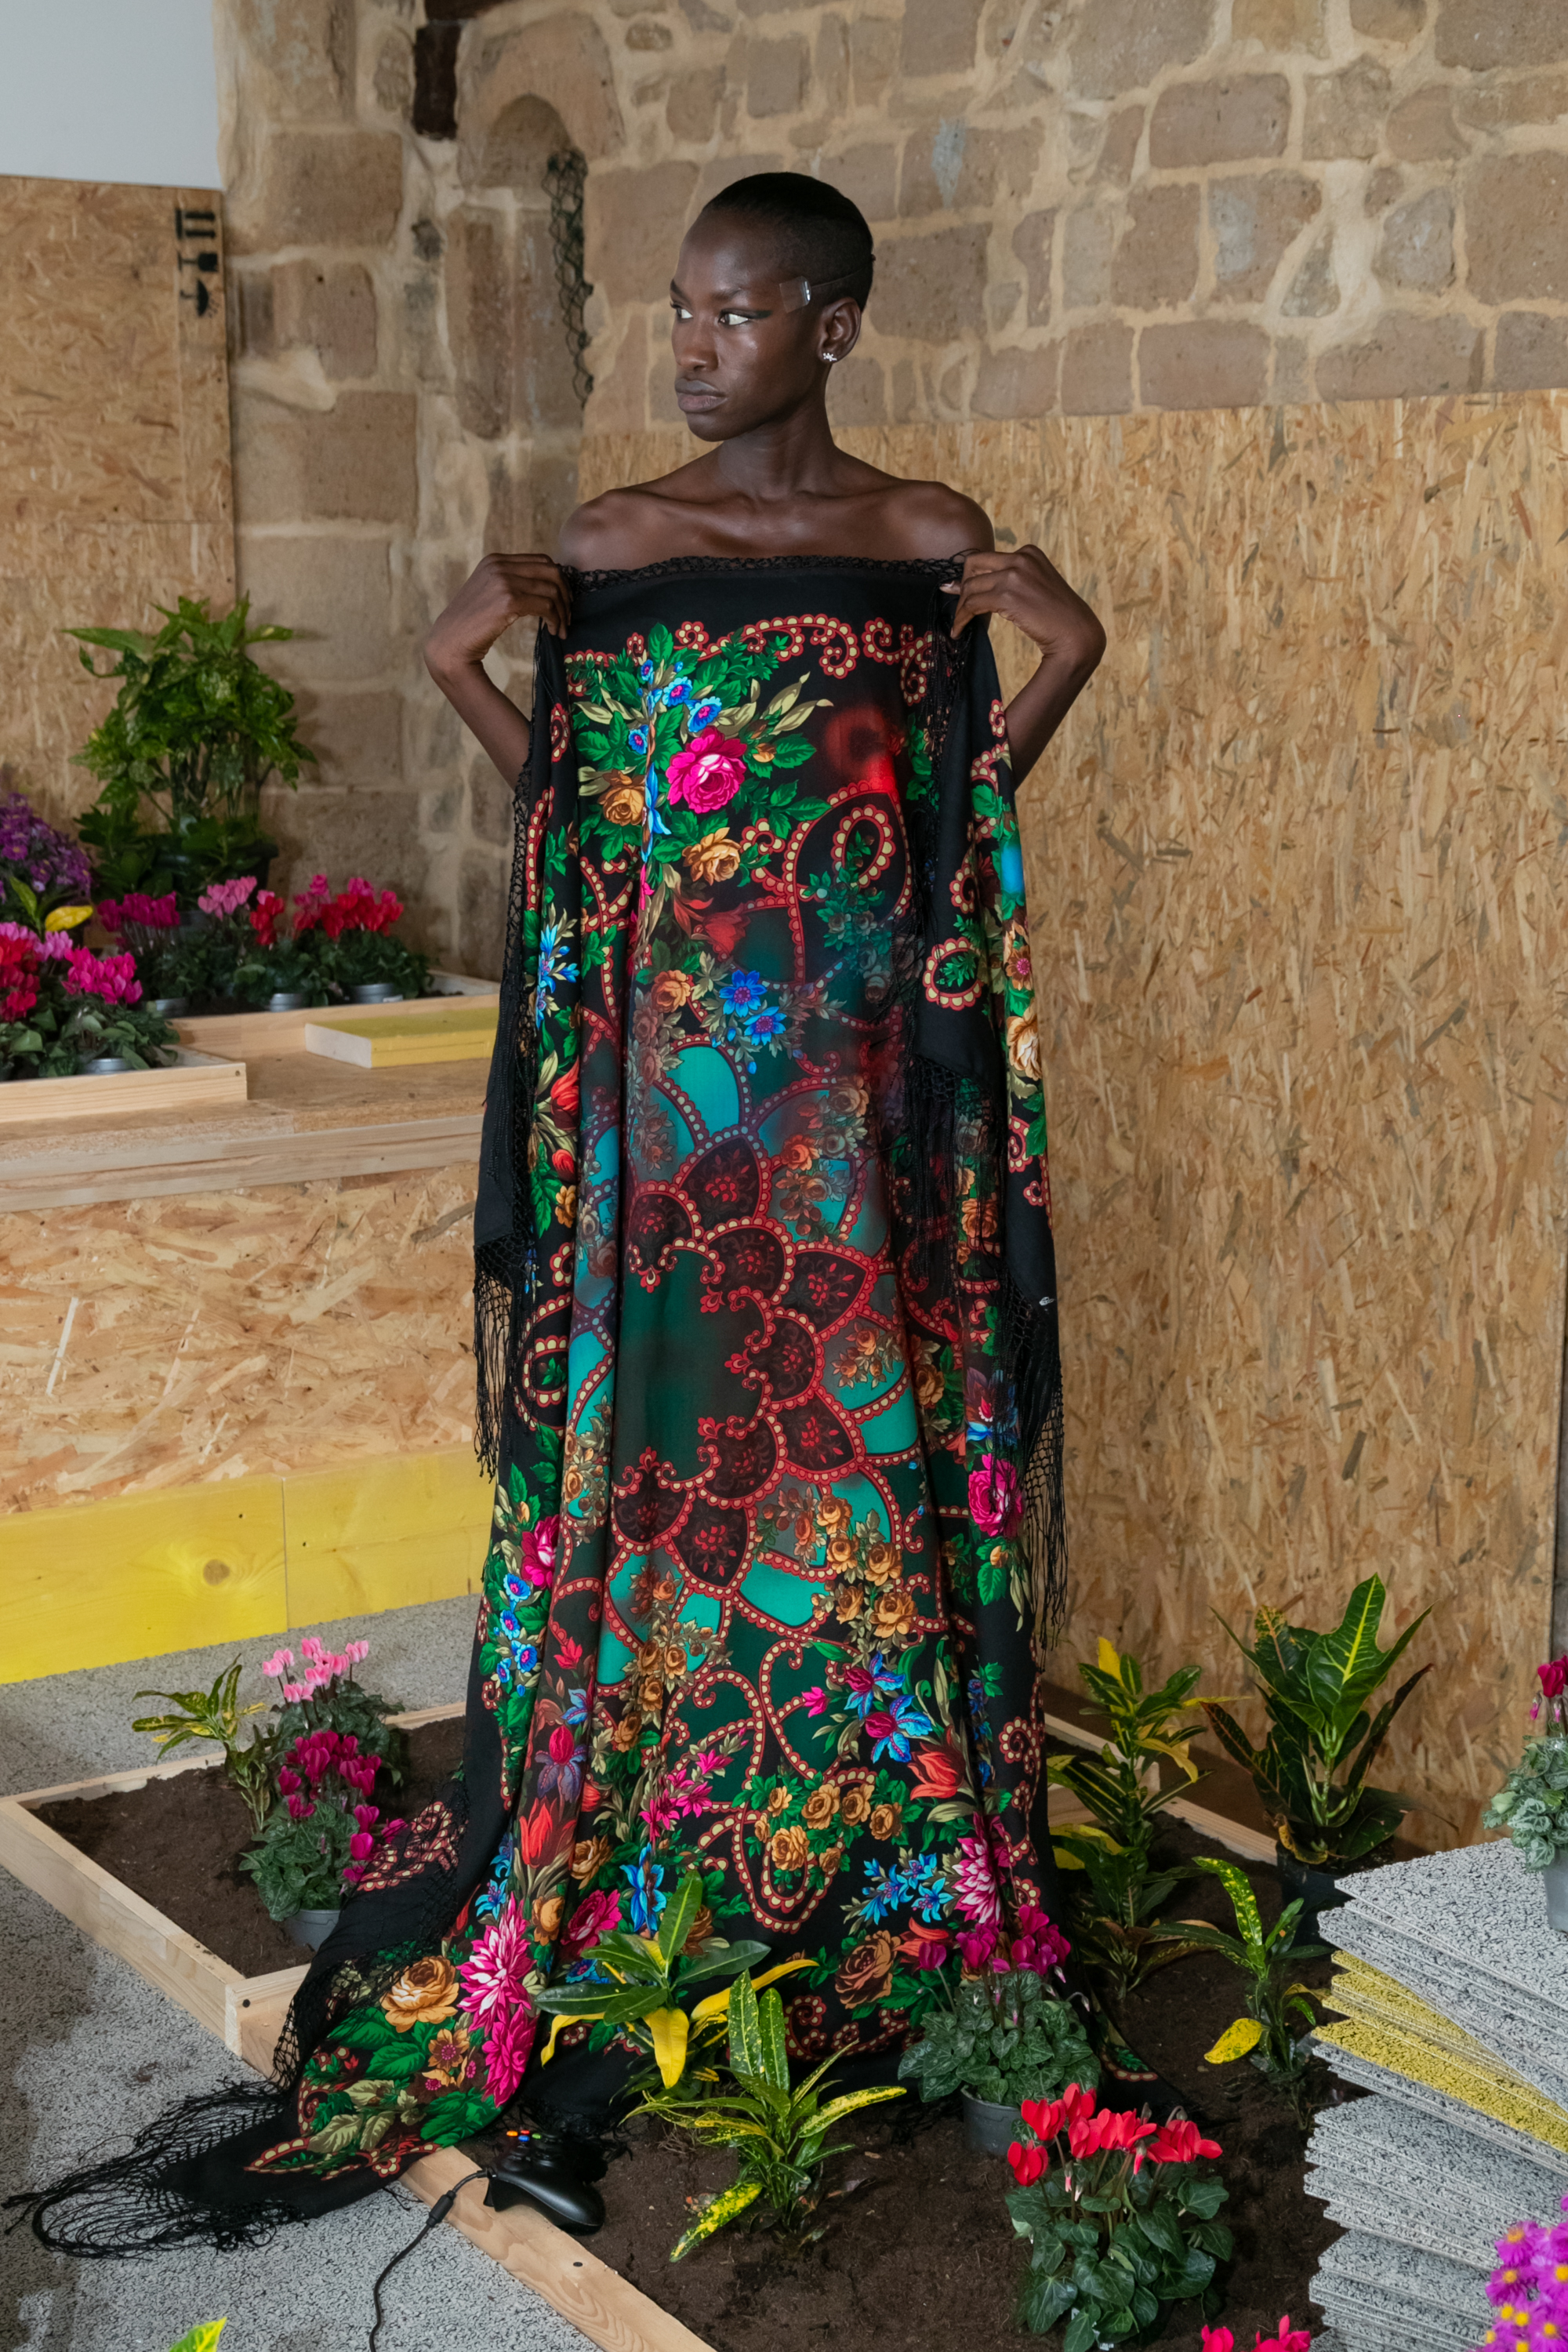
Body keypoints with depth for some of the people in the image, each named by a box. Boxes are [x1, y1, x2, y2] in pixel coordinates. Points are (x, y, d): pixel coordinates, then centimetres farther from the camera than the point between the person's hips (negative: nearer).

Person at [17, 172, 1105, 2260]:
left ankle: (882, 1907, 20)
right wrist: (466, 664, -5)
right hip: (667, 1068, 0)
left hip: (858, 1071, 0)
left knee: (866, 1441, 5)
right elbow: (582, 815, 7)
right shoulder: (609, 544, 4)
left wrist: (1061, 655, -5)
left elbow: (959, 812, 8)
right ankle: (630, 1906, 15)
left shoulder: (928, 540, 3)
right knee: (657, 1443, 3)